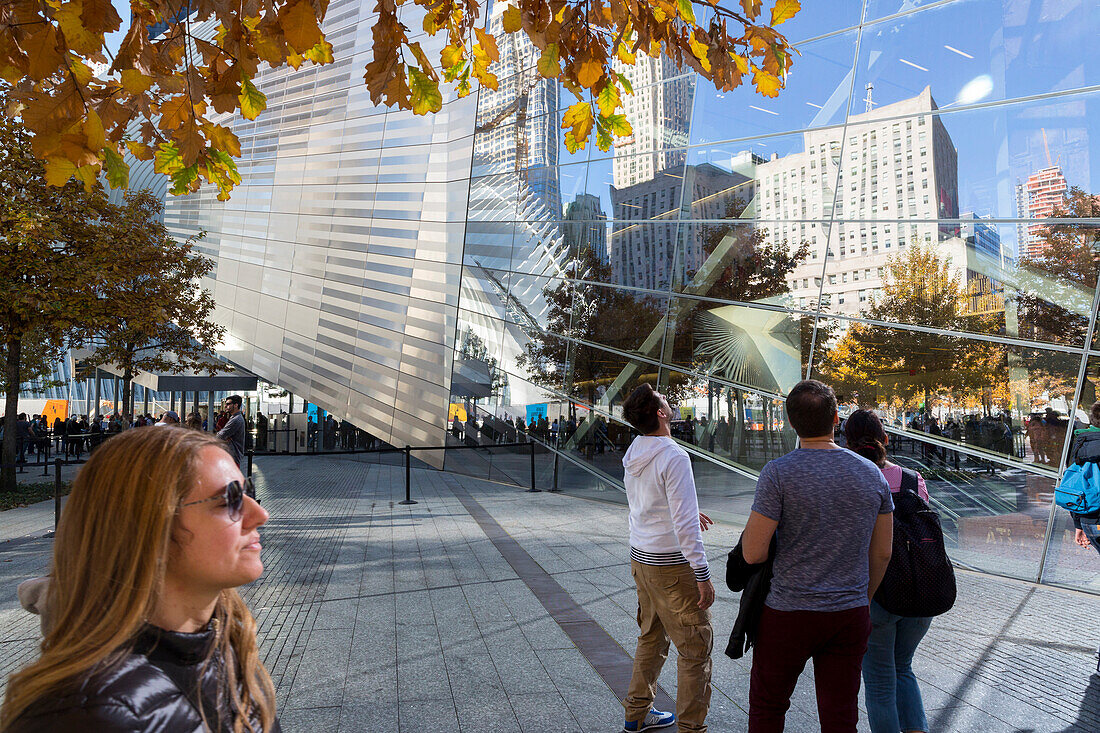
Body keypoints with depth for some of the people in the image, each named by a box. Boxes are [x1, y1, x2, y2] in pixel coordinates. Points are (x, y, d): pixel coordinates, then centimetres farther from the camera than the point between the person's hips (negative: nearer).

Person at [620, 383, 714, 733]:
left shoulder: (633, 454, 5)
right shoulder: (674, 456, -20)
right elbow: (685, 523, -23)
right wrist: (703, 574, -18)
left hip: (640, 557, 9)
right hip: (671, 563, -8)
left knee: (651, 637, 21)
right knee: (695, 647, 4)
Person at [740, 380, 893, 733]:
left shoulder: (778, 473, -16)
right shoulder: (872, 474, -1)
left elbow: (752, 553, -16)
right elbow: (882, 554, 7)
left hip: (789, 614, -4)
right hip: (851, 617, 4)